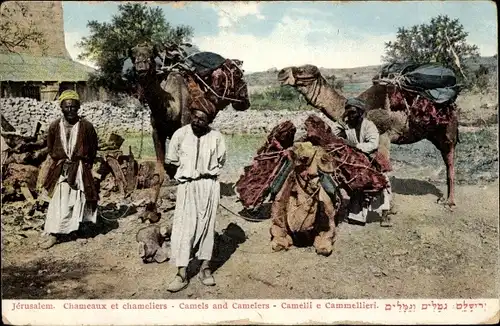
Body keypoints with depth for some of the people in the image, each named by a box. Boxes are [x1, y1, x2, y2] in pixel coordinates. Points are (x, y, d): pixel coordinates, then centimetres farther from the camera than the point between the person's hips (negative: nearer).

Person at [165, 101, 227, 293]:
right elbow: (172, 160, 6)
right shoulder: (180, 134, -7)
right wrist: (189, 172, 9)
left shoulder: (216, 137, -6)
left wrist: (207, 172, 2)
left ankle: (205, 268, 22)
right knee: (184, 227, -4)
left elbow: (220, 162, 10)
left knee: (207, 226, 8)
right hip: (186, 186, 0)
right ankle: (181, 274, 2)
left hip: (209, 186, 1)